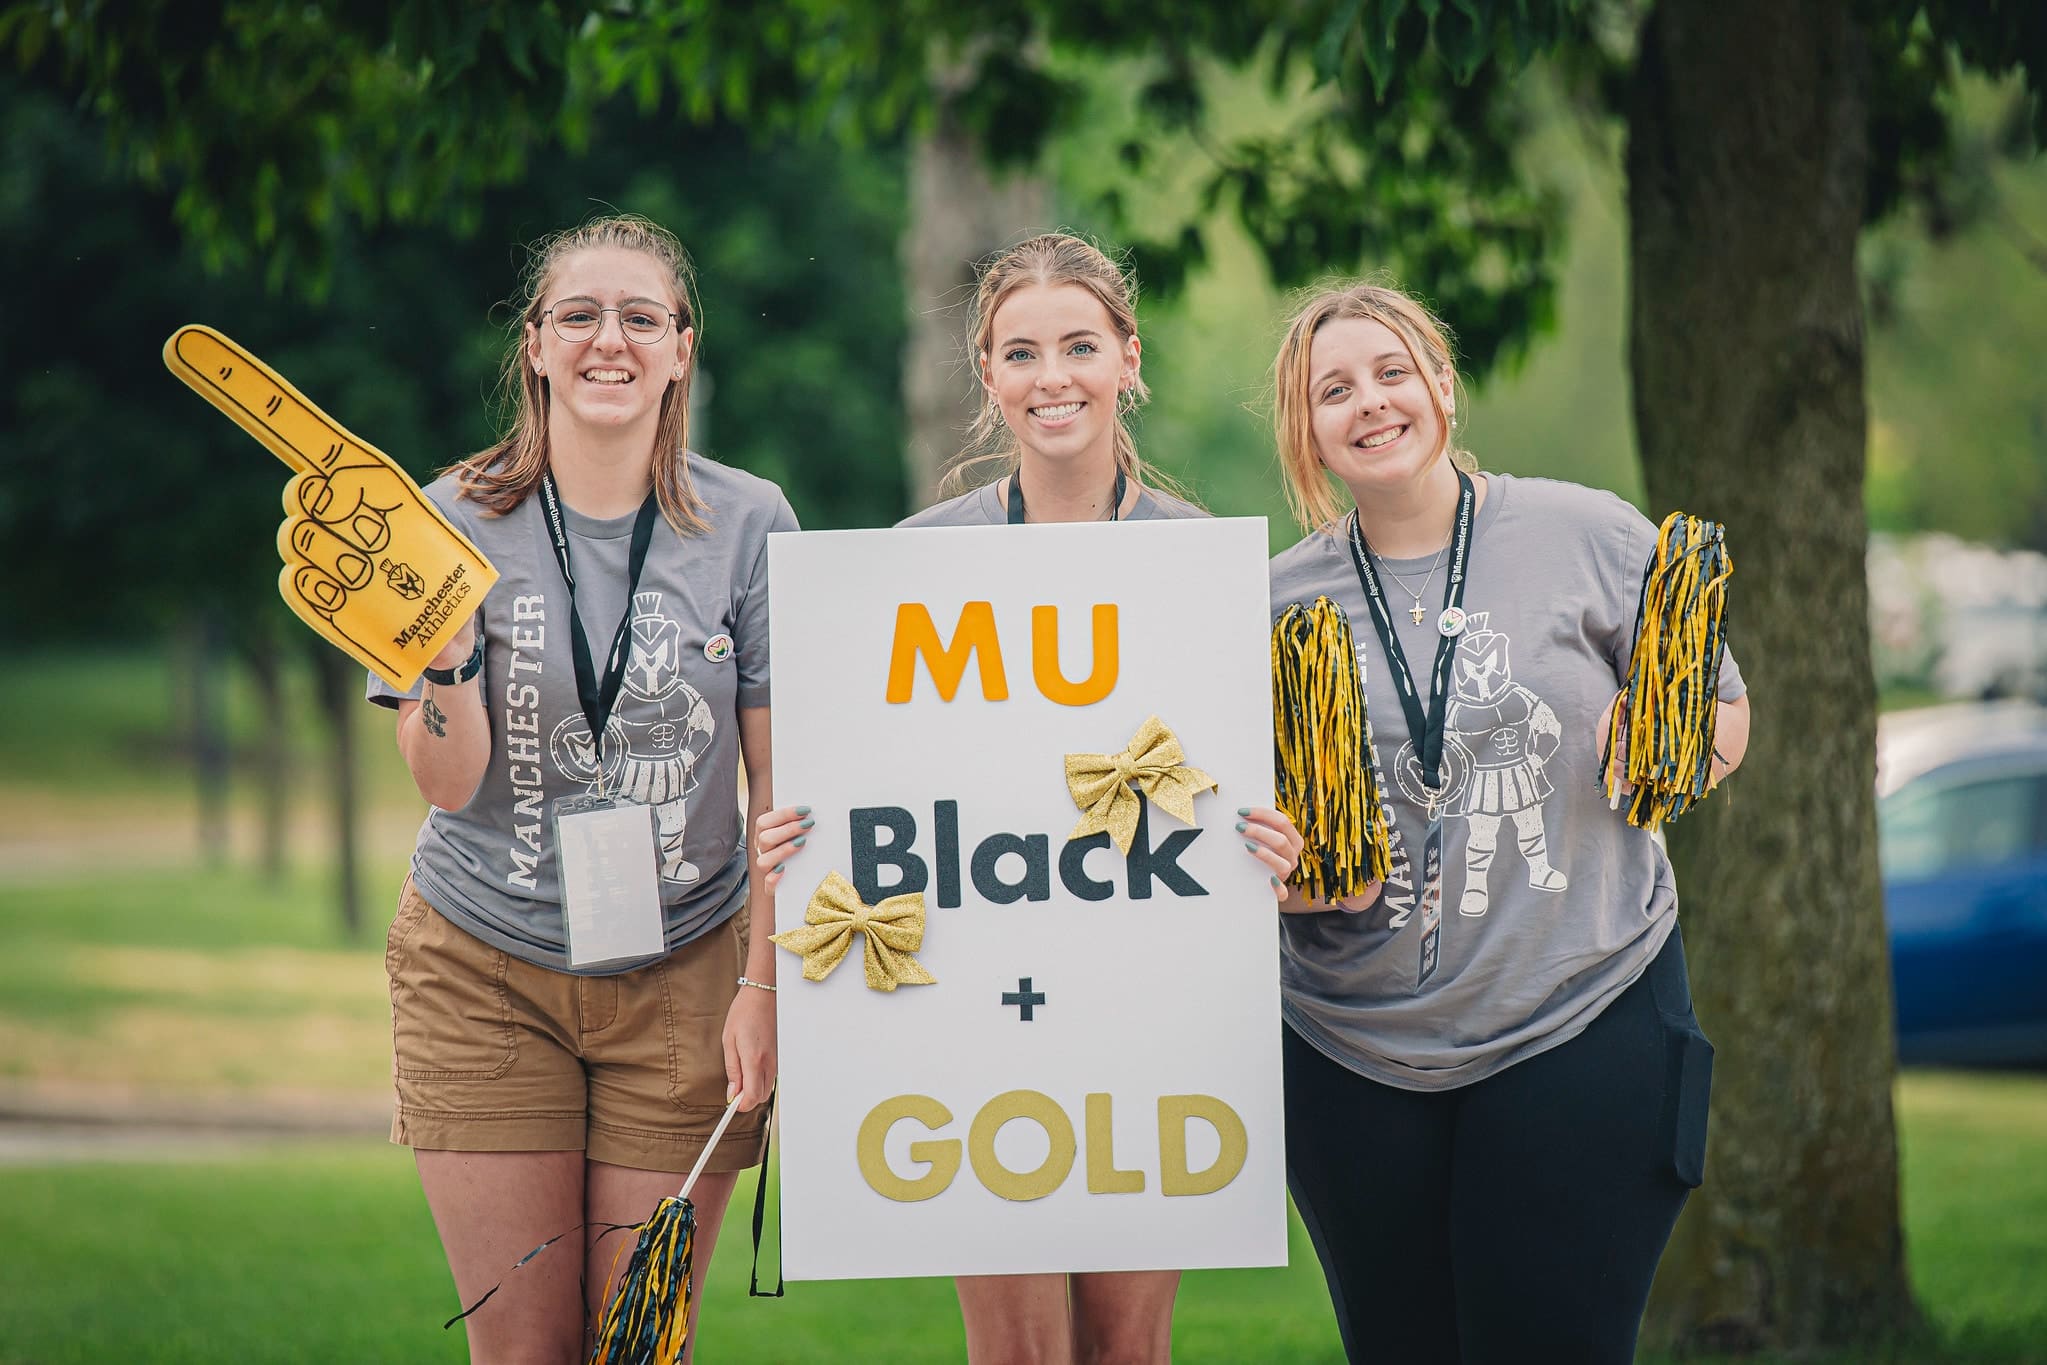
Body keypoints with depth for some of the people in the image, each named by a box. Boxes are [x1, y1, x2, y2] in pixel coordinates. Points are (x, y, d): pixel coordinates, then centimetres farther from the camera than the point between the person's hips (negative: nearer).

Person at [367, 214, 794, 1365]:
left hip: (683, 972, 0)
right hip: (485, 974, 0)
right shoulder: (458, 520, -3)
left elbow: (778, 780, 0)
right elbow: (450, 784, -7)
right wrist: (443, 651, -26)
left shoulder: (748, 525, -2)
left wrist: (764, 986, -5)